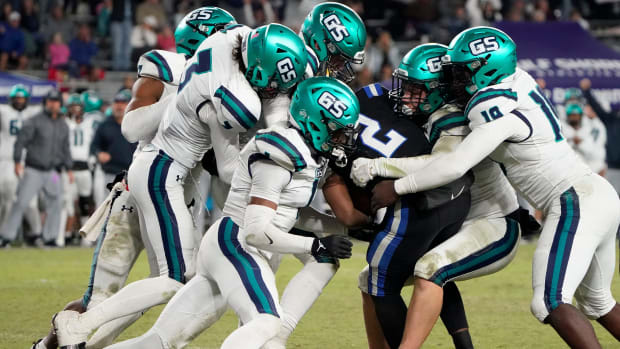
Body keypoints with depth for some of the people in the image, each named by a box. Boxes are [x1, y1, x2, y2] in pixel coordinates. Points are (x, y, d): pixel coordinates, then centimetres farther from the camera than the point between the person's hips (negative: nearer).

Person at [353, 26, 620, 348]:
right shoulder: (517, 81, 7)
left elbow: (456, 166, -22)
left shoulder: (499, 110, -17)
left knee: (550, 304, -17)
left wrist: (398, 186, -13)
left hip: (577, 204, -10)